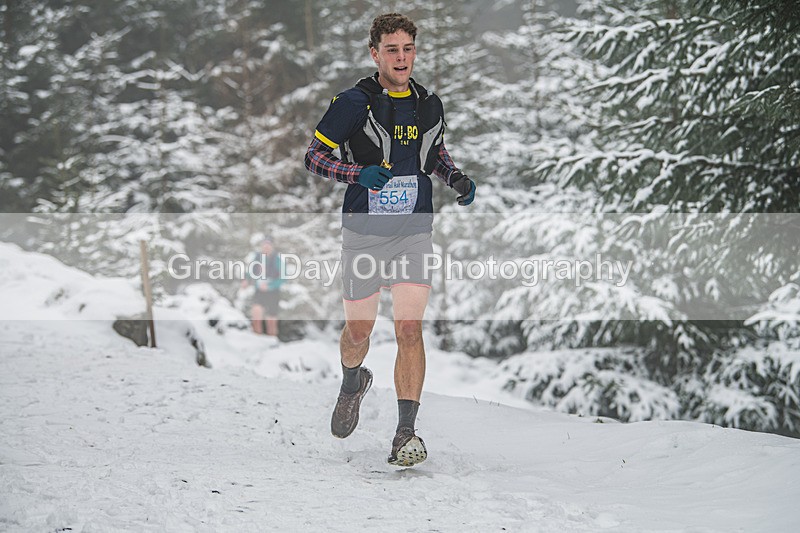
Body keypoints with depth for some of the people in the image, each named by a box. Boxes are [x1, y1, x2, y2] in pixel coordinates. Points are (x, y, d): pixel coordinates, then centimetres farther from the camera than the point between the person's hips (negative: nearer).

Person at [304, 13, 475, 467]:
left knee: (410, 330, -11)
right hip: (364, 234, -2)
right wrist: (359, 173, -22)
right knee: (359, 331, 10)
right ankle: (353, 382, 45)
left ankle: (406, 434, -10)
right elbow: (314, 156, -5)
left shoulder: (429, 105, 5)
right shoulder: (353, 103, -8)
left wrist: (456, 178, 2)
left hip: (415, 233, 2)